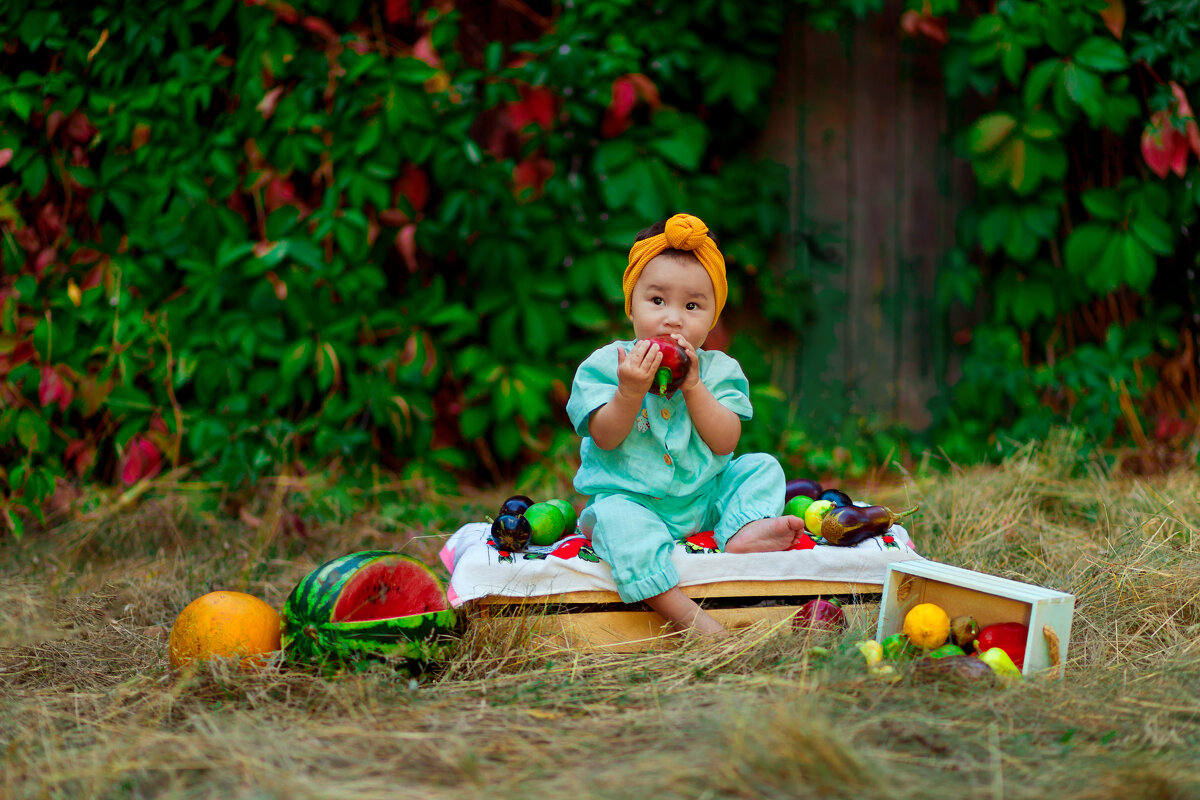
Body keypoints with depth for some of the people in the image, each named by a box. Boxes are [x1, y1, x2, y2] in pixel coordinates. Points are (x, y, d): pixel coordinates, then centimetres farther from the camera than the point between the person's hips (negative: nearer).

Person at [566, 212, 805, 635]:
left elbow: (725, 442, -9)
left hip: (704, 499, 4)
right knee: (618, 520, -35)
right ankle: (687, 616, -45)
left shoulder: (717, 369, 2)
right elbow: (605, 438, -12)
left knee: (763, 468, -5)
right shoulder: (605, 364, -4)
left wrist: (693, 387, -19)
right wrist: (629, 392, -28)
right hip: (631, 499, -4)